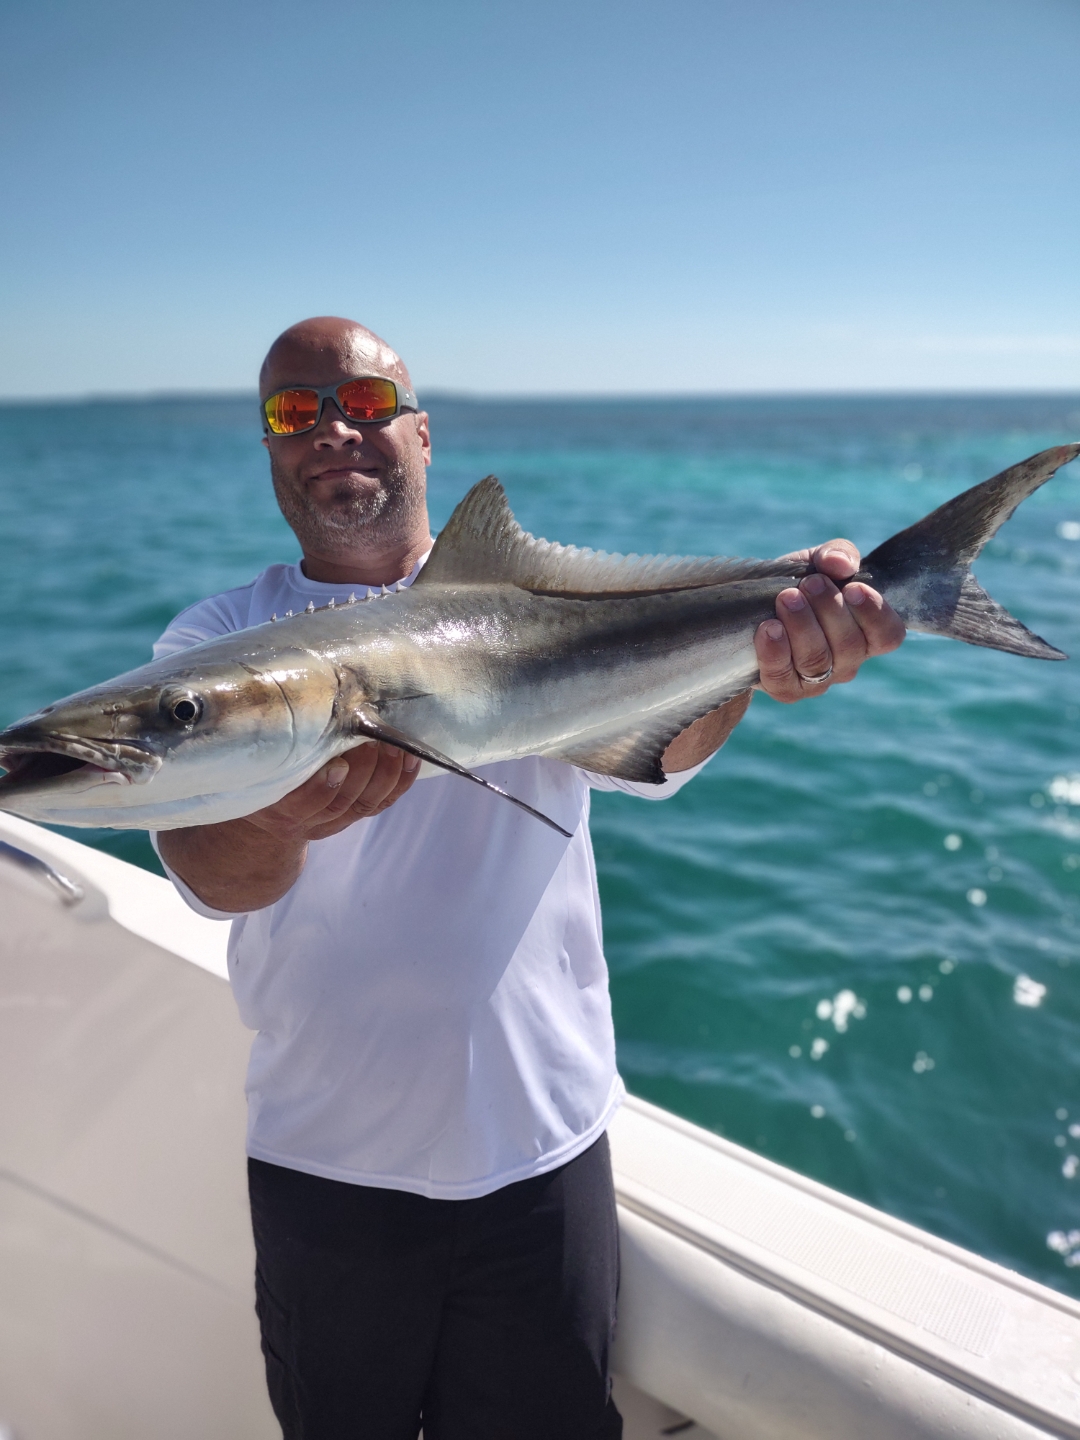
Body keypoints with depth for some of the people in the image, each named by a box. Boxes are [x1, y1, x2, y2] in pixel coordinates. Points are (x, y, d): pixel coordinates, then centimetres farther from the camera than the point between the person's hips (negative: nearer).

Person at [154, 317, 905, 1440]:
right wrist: (280, 817, -42)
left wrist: (754, 651, -43)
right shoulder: (216, 643, -3)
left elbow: (650, 742, -22)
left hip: (539, 1145, 0)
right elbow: (205, 871, -18)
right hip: (323, 1165, 1)